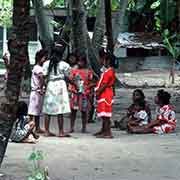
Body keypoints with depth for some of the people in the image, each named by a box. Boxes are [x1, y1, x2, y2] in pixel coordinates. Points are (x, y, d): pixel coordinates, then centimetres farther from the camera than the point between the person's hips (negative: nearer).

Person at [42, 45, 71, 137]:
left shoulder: (47, 63, 2)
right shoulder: (64, 64, -3)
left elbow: (43, 77, -1)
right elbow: (67, 77, 0)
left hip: (50, 86, 3)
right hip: (60, 85, -3)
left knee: (48, 110, 7)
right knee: (60, 110, -1)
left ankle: (47, 131, 9)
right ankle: (61, 132, 0)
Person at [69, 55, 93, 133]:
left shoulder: (88, 72, 7)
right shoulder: (74, 71, 10)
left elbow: (91, 83, 8)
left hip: (84, 94, -1)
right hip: (75, 93, 1)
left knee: (84, 111, 2)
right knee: (73, 110, -2)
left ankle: (84, 127, 10)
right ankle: (72, 127, 3)